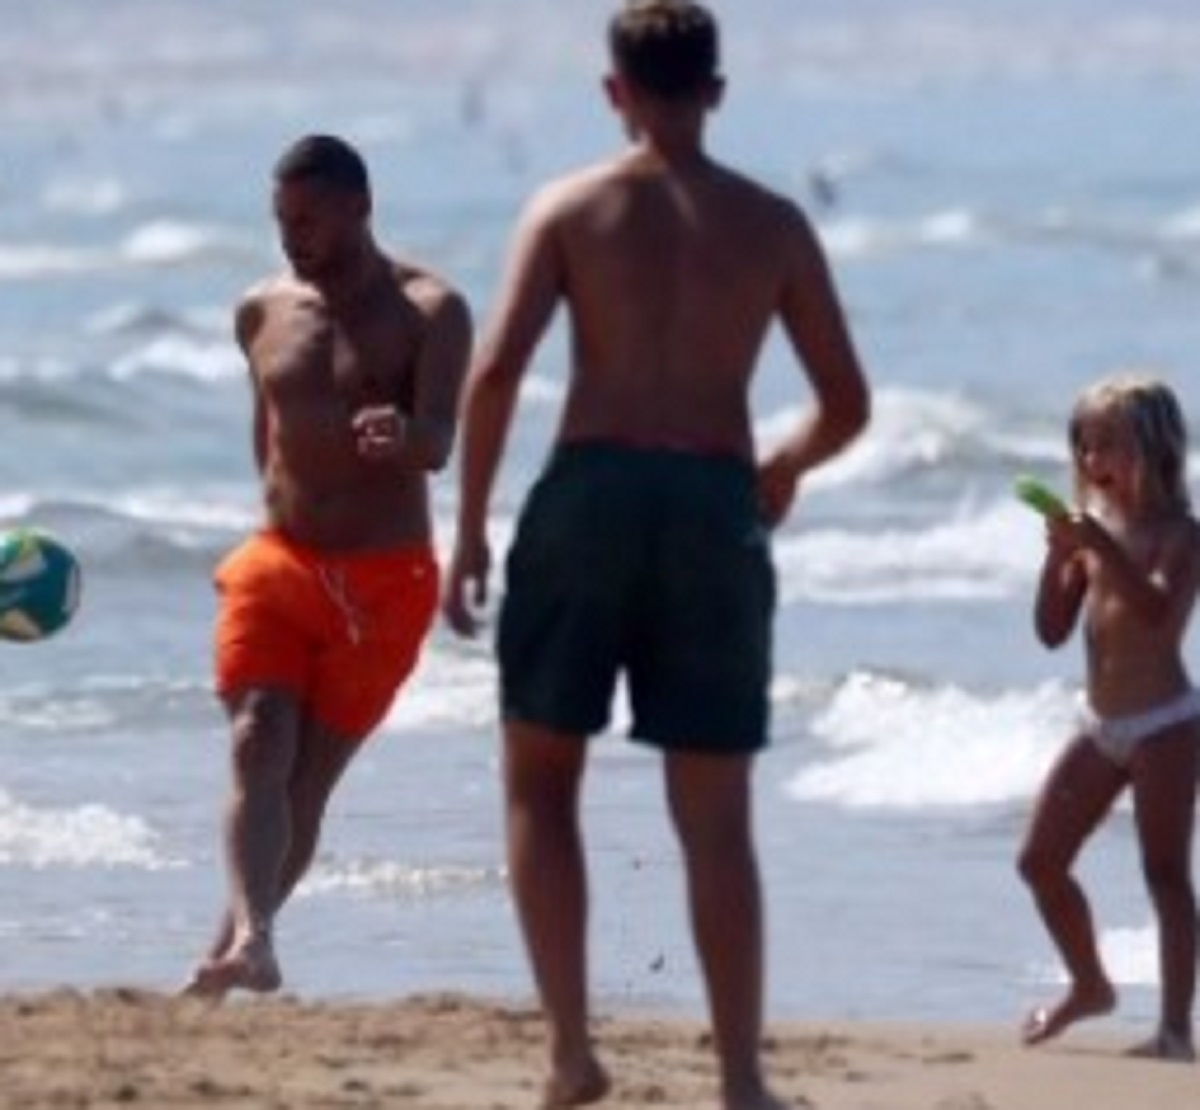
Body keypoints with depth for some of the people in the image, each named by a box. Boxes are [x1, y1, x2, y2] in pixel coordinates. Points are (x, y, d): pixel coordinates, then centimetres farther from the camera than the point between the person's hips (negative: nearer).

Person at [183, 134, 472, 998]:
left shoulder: (428, 313, -7)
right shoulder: (264, 314, 7)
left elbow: (440, 446, -21)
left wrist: (402, 437, -43)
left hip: (383, 579, -3)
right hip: (279, 567, 3)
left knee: (310, 777, 0)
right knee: (258, 751, -17)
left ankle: (226, 956, 10)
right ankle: (251, 941, -32)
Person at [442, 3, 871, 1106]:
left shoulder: (569, 208, 3)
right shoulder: (774, 226, 8)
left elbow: (495, 371, -8)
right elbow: (847, 405, 9)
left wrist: (469, 526, 0)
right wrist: (784, 468, 30)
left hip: (591, 491, -1)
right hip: (717, 509, 1)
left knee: (539, 778, 14)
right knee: (715, 819, 7)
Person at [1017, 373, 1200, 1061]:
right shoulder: (1095, 527, 10)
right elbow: (1053, 630, 9)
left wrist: (1102, 547, -34)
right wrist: (1060, 557, -6)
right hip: (1104, 727, 8)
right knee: (1041, 860, 11)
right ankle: (1090, 986, 30)